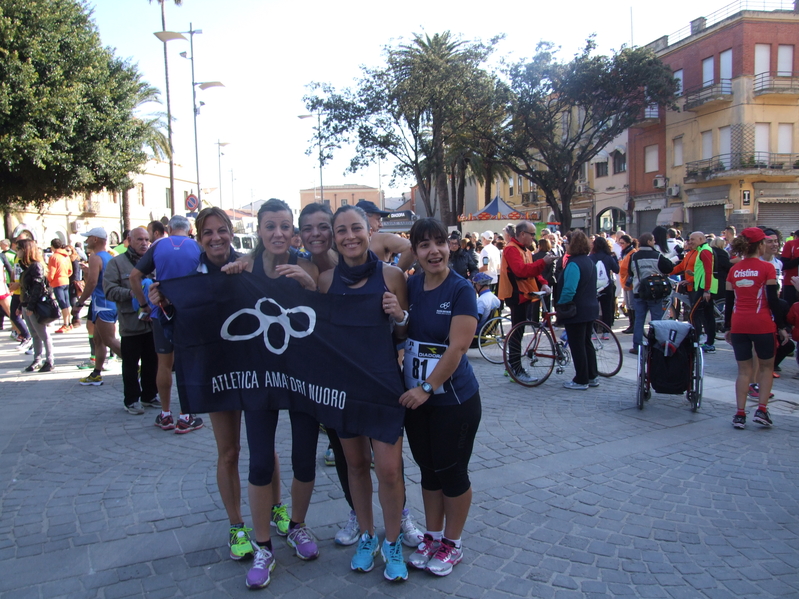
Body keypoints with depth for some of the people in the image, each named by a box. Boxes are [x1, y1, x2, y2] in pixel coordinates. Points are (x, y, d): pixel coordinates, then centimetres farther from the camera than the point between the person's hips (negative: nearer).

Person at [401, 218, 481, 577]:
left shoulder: (461, 290, -14)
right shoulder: (410, 287, 3)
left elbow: (457, 348, -19)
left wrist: (427, 388, -19)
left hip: (454, 399, -5)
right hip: (416, 396, 5)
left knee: (452, 472, 9)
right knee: (428, 469, 17)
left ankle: (452, 544, 28)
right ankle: (432, 537, 34)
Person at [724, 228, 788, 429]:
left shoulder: (734, 270, 6)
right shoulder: (767, 268, -6)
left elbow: (729, 301, 8)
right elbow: (773, 299, -7)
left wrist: (727, 327, 15)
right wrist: (781, 326, 0)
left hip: (738, 325, 3)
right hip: (762, 324, -3)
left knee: (744, 370, 10)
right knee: (766, 367, 13)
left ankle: (740, 414, 5)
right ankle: (761, 409, 3)